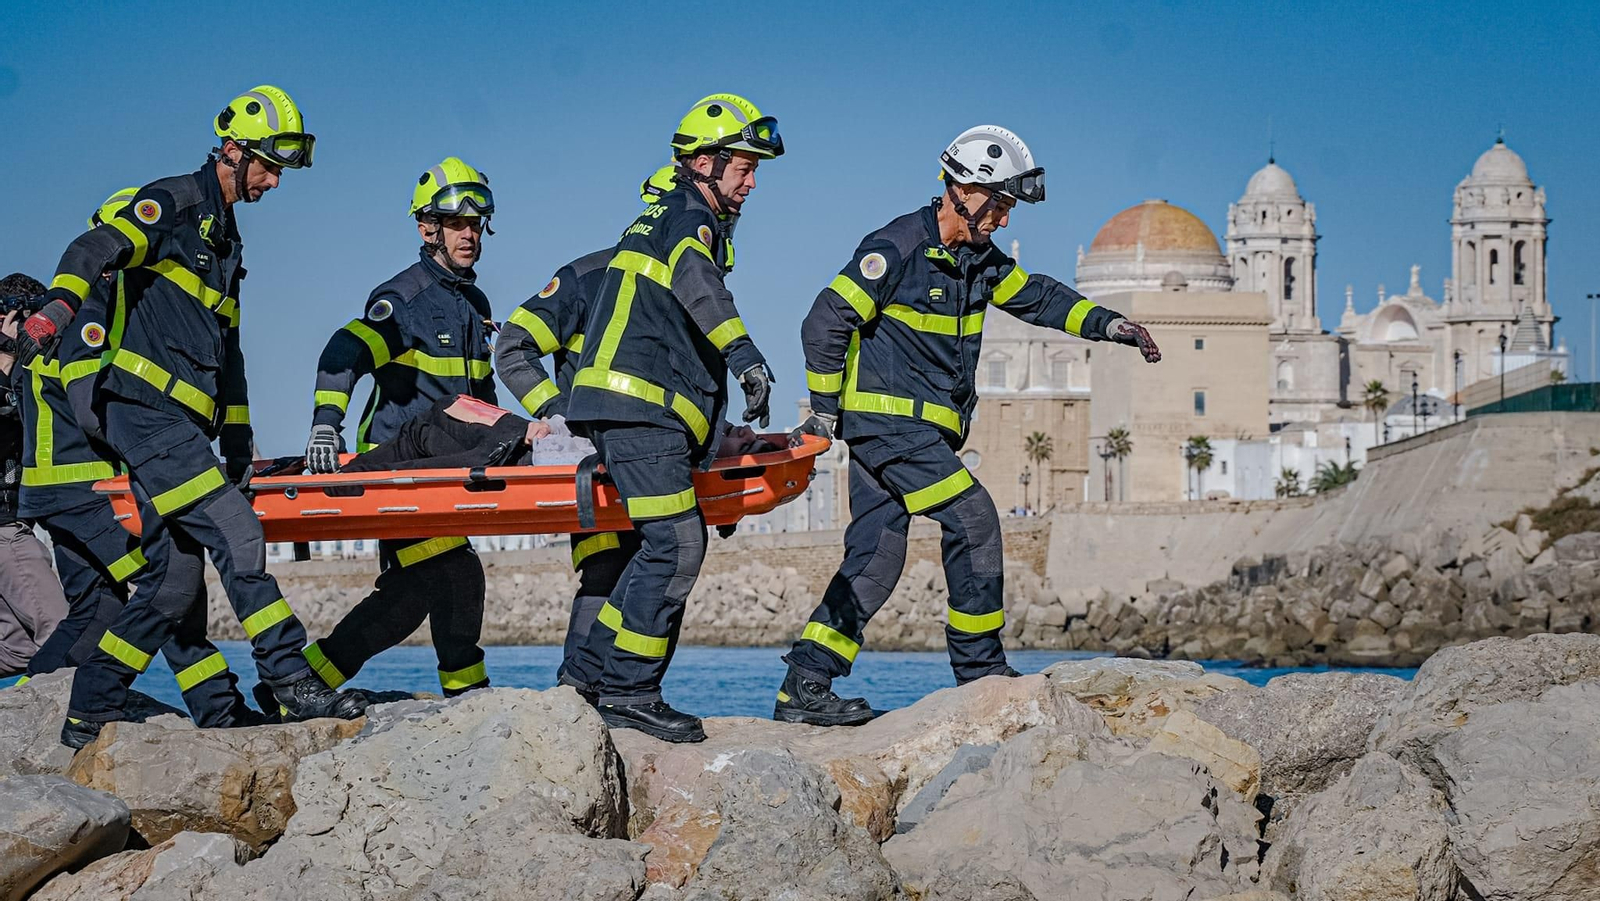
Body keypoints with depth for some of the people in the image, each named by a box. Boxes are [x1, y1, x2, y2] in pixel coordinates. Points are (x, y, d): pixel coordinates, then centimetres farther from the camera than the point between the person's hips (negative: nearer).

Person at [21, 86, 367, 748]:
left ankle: (87, 717, 11)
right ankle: (292, 683, -18)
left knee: (175, 583, 5)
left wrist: (238, 441, 27)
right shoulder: (176, 203, -2)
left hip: (181, 424, 9)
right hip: (147, 408, -9)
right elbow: (97, 249, -20)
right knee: (236, 537, -17)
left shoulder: (226, 239, 25)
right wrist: (59, 304, -40)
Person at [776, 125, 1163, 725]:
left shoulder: (979, 259, 12)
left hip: (920, 428, 9)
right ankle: (980, 667, -2)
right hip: (887, 417, -9)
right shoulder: (898, 247, -14)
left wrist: (1107, 324, 8)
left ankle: (803, 691, 3)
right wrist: (825, 409, -11)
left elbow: (1038, 297, 22)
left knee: (875, 558, 4)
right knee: (972, 519, -11)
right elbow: (825, 323, -15)